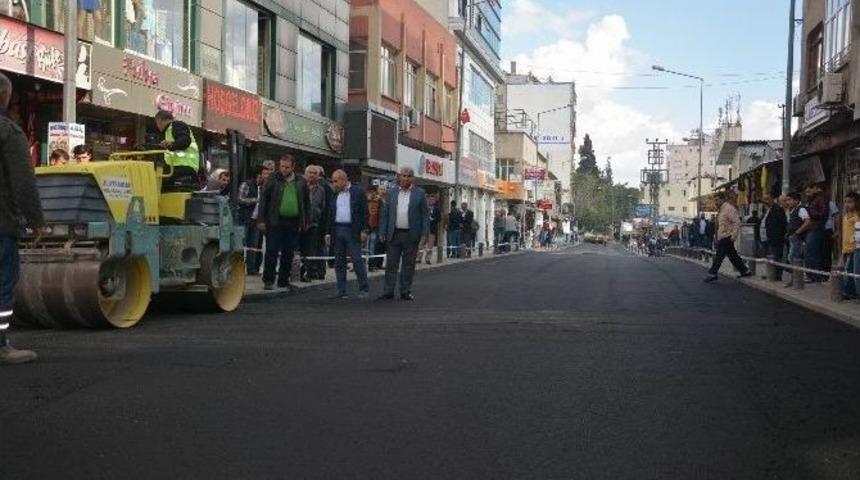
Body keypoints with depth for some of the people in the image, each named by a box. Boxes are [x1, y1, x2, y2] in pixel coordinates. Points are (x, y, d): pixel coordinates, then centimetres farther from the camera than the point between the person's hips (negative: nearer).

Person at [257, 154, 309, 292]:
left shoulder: (301, 182, 8)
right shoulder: (273, 180, 0)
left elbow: (306, 202, 13)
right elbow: (263, 199, -1)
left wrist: (305, 222, 8)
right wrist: (261, 220, -7)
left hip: (293, 222, 3)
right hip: (275, 222, -3)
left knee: (289, 254, 8)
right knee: (272, 252, -1)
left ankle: (284, 280, 18)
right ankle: (268, 280, 7)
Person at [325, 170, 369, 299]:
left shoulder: (358, 192, -2)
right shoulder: (334, 194, 13)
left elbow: (364, 212, -5)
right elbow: (331, 215, 15)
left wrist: (364, 230, -11)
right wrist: (328, 232, 9)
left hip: (353, 231, -5)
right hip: (337, 230, 5)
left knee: (357, 260, -5)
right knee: (339, 262, 6)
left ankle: (364, 289, 6)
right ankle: (341, 291, 12)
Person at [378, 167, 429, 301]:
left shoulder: (420, 193, 2)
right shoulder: (391, 193, 8)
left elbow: (425, 215, 1)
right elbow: (384, 214, 8)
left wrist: (425, 234, -7)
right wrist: (382, 233, 0)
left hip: (411, 235, -1)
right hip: (394, 234, 1)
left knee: (408, 265, 5)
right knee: (391, 264, 3)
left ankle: (405, 291, 14)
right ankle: (388, 291, 7)